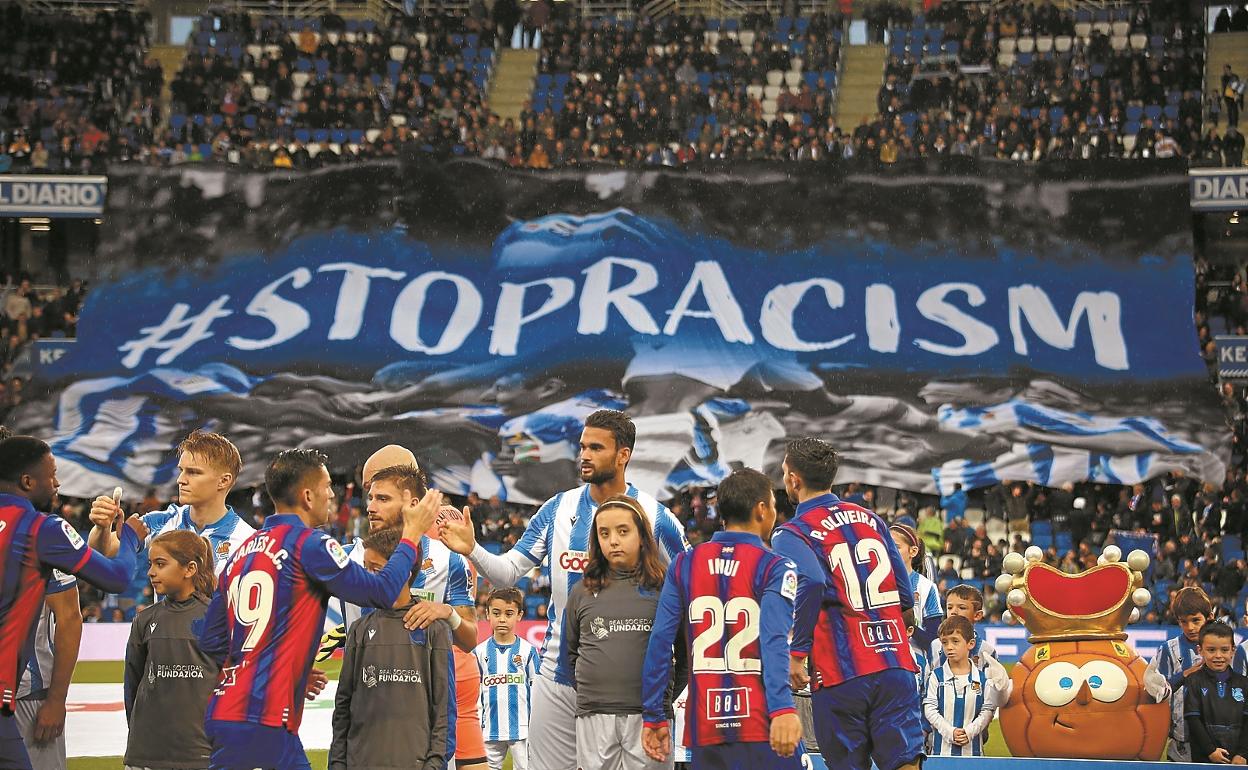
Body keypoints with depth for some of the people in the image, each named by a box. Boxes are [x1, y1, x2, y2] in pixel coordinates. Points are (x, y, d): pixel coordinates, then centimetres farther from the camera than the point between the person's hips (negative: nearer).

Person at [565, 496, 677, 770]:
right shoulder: (582, 592, 10)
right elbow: (570, 652, 20)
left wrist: (665, 696, 4)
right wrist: (591, 690, 13)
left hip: (648, 716, -2)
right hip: (593, 717, 2)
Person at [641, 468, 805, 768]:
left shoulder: (684, 566, 8)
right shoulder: (775, 568, -4)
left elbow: (660, 642, 3)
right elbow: (774, 640, -19)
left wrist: (654, 717, 8)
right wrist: (783, 709, -30)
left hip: (704, 728, 4)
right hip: (760, 726, -4)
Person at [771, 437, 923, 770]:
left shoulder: (791, 535, -2)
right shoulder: (871, 519, 15)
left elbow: (811, 583, -23)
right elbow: (906, 596, 15)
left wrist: (796, 653, -17)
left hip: (840, 677, -4)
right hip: (896, 667, 4)